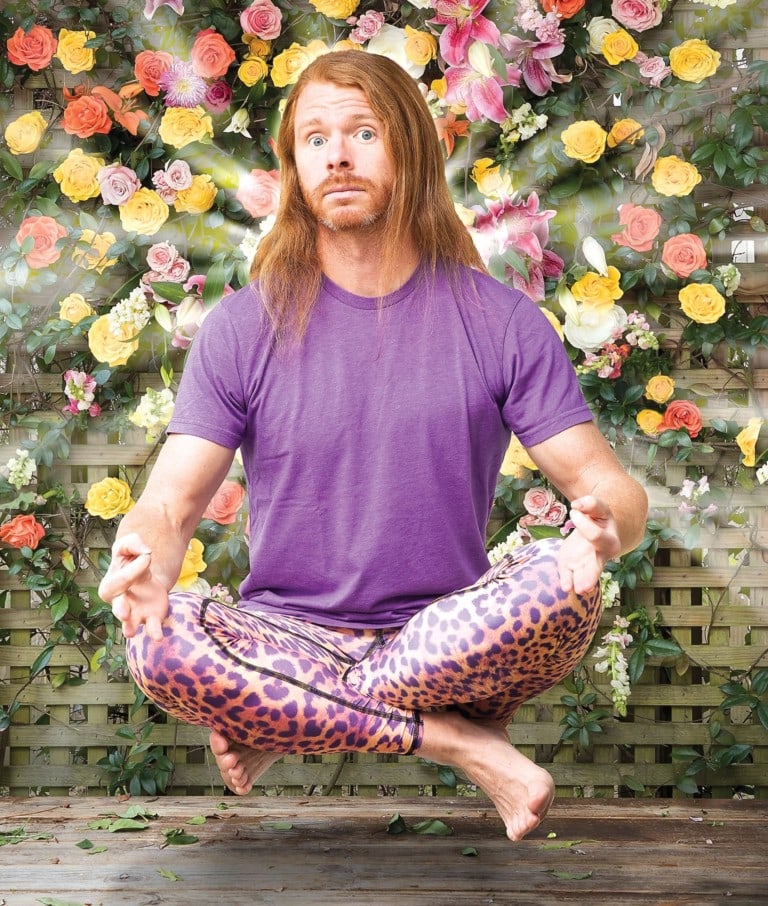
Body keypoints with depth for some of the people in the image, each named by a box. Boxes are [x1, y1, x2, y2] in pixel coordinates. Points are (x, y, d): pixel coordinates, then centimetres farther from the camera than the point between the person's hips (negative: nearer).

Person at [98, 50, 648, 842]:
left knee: (561, 588, -31)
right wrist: (145, 559, -30)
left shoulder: (498, 321, 1)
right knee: (158, 641, -31)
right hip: (287, 638, 0)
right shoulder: (244, 327, 2)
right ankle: (459, 743, -20)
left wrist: (604, 524, -28)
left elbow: (613, 488, -2)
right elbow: (170, 502, -4)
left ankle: (280, 724, -16)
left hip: (447, 639, 0)